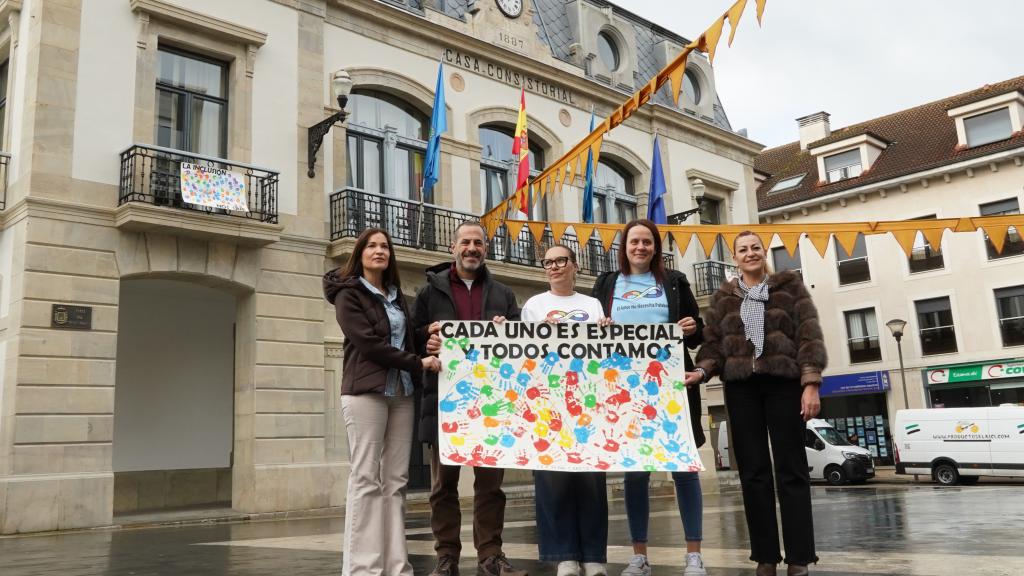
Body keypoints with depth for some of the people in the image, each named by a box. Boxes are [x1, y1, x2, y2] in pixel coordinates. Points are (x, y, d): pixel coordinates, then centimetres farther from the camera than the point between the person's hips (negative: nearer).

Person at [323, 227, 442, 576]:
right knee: (366, 479, -6)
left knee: (396, 481, 4)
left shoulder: (396, 296, 19)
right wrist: (418, 364, -10)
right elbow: (368, 343, -11)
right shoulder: (349, 295, 0)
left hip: (402, 393, 6)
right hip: (366, 392, -6)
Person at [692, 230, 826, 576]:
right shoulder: (723, 298, 14)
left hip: (784, 383, -2)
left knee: (791, 469, -1)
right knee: (753, 472, 3)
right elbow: (713, 344, 9)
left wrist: (811, 382, -11)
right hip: (741, 387, 2)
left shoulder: (789, 287, 8)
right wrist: (702, 370, -11)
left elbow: (809, 335, 0)